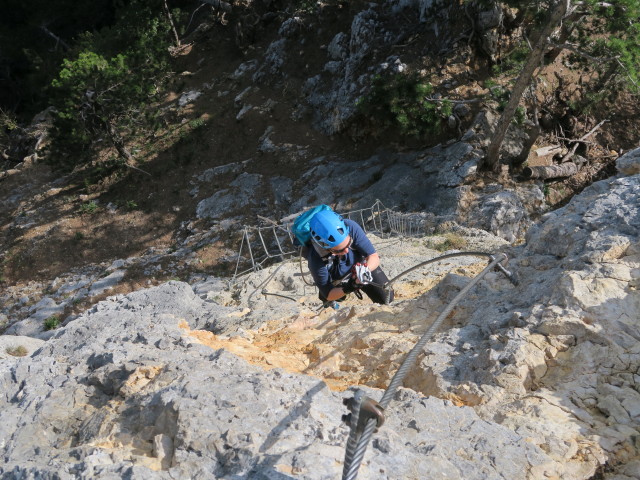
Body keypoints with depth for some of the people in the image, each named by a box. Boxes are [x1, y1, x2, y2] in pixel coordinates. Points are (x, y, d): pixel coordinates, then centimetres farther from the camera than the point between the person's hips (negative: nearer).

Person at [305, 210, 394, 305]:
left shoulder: (351, 227, -37)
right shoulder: (316, 261, -40)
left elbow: (374, 256, -28)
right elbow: (328, 295, -26)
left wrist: (366, 269, -50)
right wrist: (347, 289, -46)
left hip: (361, 265, 2)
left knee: (386, 298, 2)